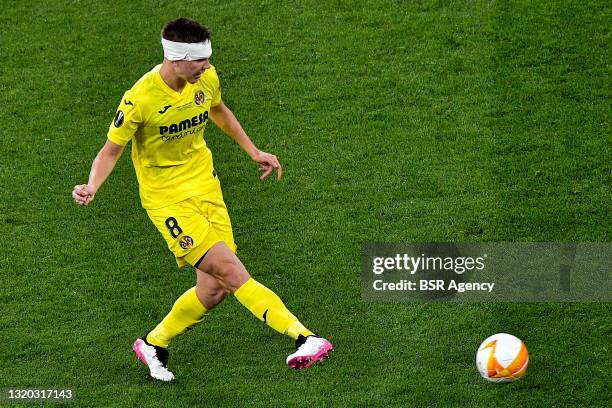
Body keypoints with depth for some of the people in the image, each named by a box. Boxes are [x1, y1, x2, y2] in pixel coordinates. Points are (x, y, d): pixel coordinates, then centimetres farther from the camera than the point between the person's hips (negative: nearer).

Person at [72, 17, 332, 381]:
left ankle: (153, 345, 26)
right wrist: (92, 186, -29)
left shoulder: (206, 78, -5)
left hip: (206, 187, 6)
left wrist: (254, 152, 21)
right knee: (232, 272, -20)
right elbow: (112, 150, -10)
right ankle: (303, 338, -25)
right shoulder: (140, 99, -22)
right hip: (167, 198, -6)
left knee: (214, 290, 3)